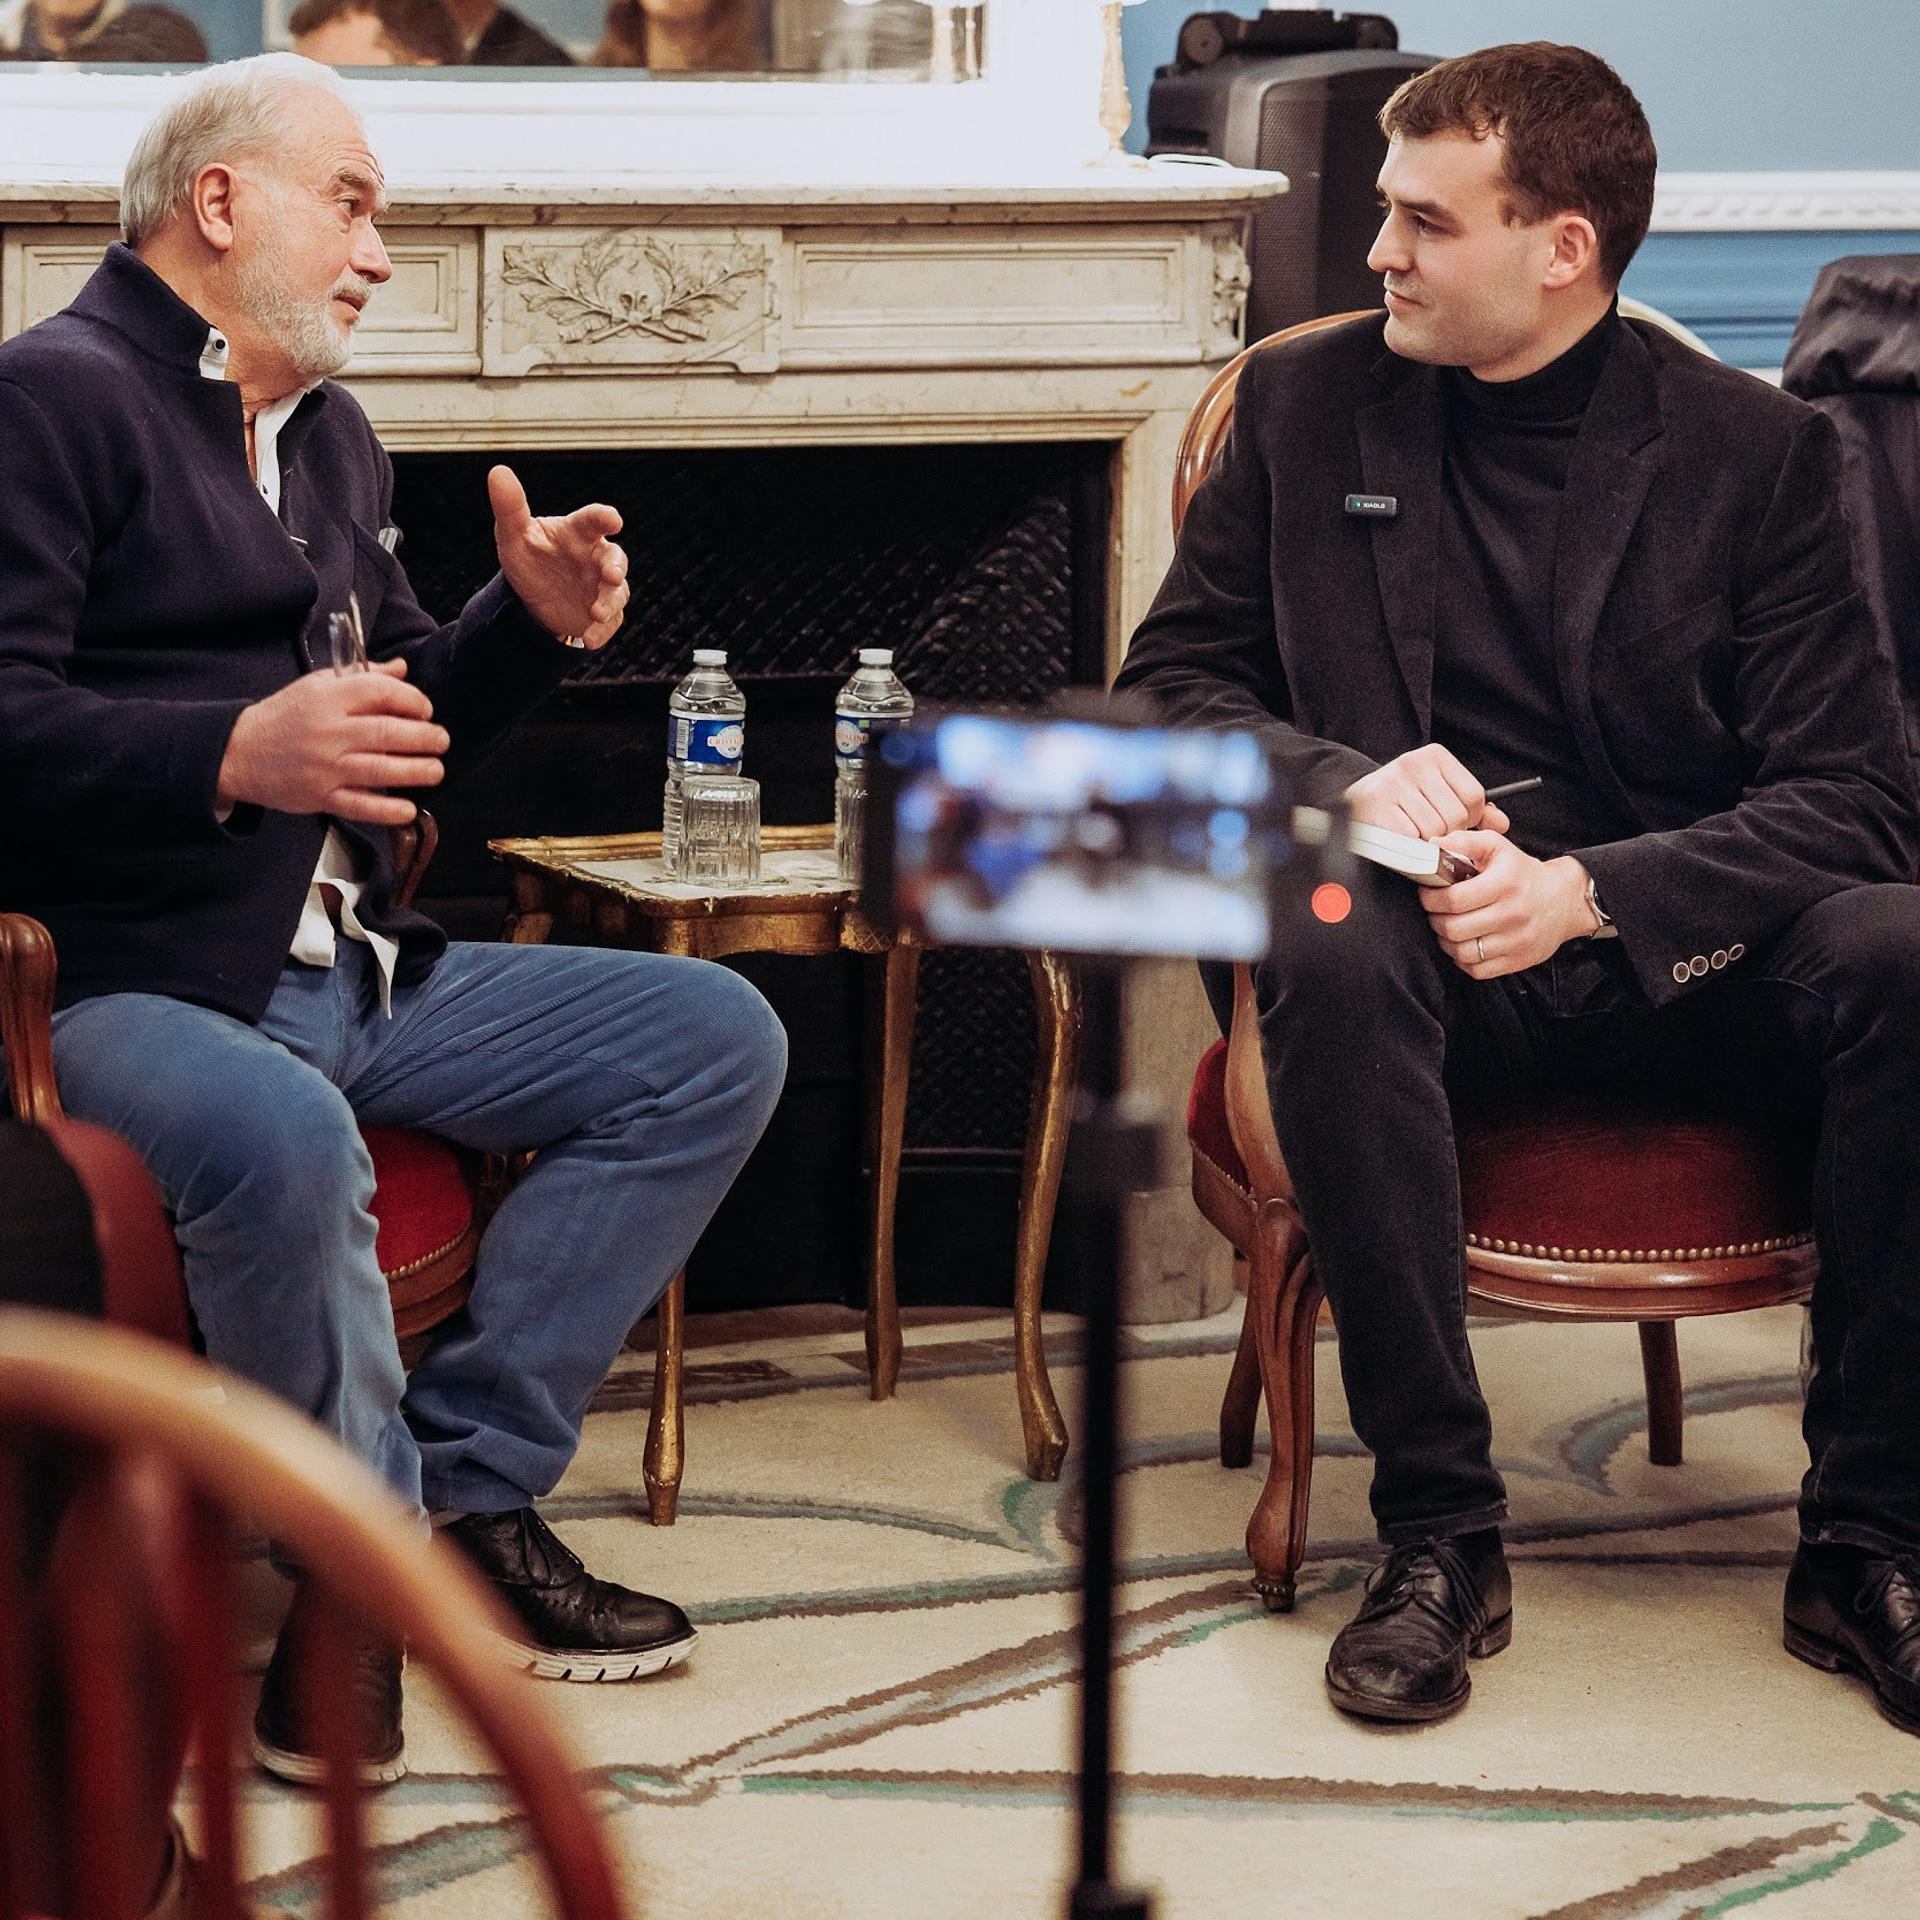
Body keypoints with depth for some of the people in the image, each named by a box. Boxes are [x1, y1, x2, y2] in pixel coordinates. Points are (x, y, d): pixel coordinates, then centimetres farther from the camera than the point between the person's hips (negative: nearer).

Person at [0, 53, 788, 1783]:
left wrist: (534, 624, 8)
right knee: (285, 1140, -40)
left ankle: (459, 1488, -7)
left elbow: (404, 719, 28)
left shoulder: (331, 436, 23)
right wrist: (237, 757, -30)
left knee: (716, 1044, -2)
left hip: (348, 973, 9)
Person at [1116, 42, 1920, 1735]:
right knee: (1332, 956, -35)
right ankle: (1438, 1534, -26)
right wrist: (1343, 777, -11)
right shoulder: (1308, 405, 9)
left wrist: (1588, 891, -21)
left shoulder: (1755, 448, 2)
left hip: (1681, 948, 0)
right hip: (1433, 950, 1)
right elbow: (1169, 688, 12)